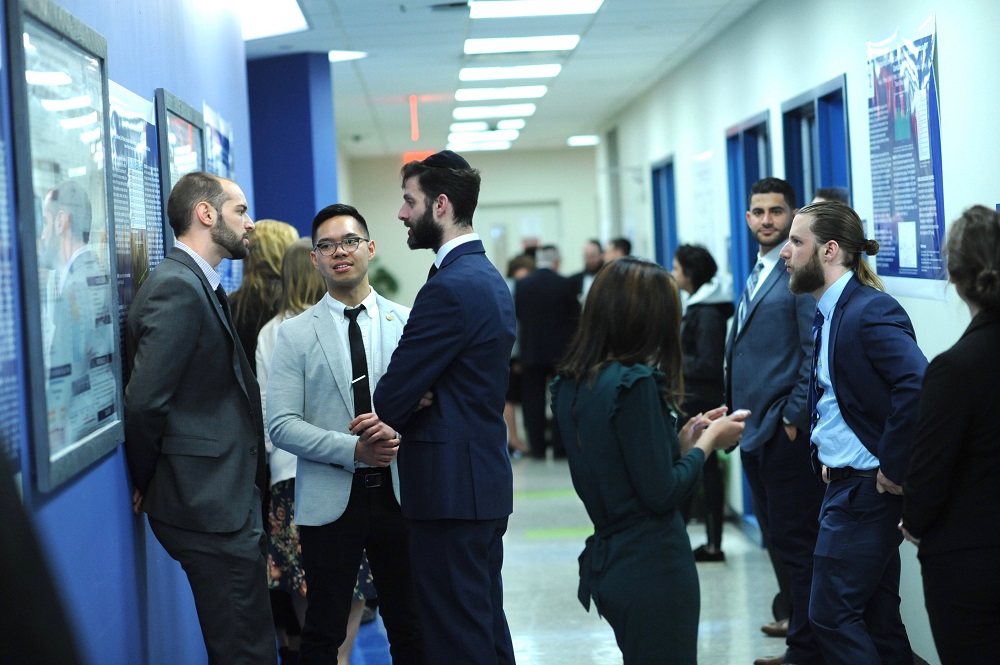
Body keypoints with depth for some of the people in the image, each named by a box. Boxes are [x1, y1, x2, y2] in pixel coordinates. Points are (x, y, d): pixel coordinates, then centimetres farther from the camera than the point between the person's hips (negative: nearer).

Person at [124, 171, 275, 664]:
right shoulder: (177, 287, -16)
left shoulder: (200, 286, 16)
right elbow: (145, 401, -21)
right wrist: (146, 485, -8)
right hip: (212, 503, -10)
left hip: (226, 499, 10)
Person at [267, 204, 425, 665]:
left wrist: (399, 432, -18)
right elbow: (282, 425, -6)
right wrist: (354, 450, -17)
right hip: (330, 500, -1)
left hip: (398, 492, 1)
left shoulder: (408, 322, 5)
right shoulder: (295, 335, 1)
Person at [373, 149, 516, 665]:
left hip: (452, 487, -10)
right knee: (487, 623, 17)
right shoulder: (490, 279, 13)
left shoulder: (450, 288, -18)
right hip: (486, 478, 10)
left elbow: (392, 398, -17)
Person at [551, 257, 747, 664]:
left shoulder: (571, 384, 7)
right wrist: (706, 443, -3)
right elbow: (662, 494, -17)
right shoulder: (635, 383, -18)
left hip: (606, 561, 8)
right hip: (653, 566, -8)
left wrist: (682, 441, 11)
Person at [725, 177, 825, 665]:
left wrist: (795, 415, -17)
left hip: (785, 429, -9)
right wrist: (738, 413, 15)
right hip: (754, 426, 9)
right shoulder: (757, 274, 16)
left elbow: (816, 351, -17)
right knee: (775, 534, 17)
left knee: (795, 538, -3)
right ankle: (799, 619, 29)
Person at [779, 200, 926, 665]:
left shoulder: (871, 312, -18)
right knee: (876, 613, 15)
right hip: (844, 482, 10)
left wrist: (893, 468, -24)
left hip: (865, 487, -10)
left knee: (832, 613, -8)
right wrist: (825, 454, 12)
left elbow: (917, 386, -32)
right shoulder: (829, 313, 11)